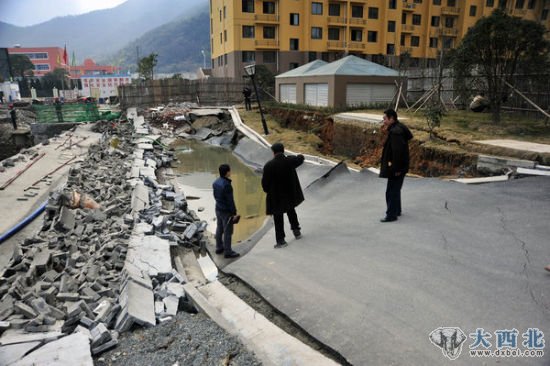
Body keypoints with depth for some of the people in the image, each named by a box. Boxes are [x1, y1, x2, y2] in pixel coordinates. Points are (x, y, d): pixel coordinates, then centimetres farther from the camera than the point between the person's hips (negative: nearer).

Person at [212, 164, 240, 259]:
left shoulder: (215, 182, 3)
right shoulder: (226, 185, -25)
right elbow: (230, 200, -22)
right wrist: (234, 213, -15)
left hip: (218, 209, 9)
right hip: (226, 211, -9)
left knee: (219, 229, 19)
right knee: (227, 231, 1)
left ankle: (219, 247, 32)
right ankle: (228, 252, 9)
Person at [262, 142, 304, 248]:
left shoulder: (269, 165, -19)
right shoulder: (290, 161, -10)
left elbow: (265, 182, -12)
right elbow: (300, 159, 12)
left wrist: (267, 190, 8)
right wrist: (300, 156, 37)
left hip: (276, 196, -3)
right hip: (291, 193, 4)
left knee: (278, 218, 9)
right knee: (291, 210, 30)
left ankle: (280, 240, 14)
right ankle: (296, 230, 36)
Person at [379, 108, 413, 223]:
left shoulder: (395, 131, -21)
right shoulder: (397, 128, 11)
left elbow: (398, 150, -26)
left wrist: (396, 168, -23)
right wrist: (386, 133, 5)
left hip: (396, 167, -11)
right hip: (399, 166, 11)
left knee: (392, 191, -2)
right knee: (395, 190, 22)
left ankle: (391, 215, 7)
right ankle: (397, 210, 36)